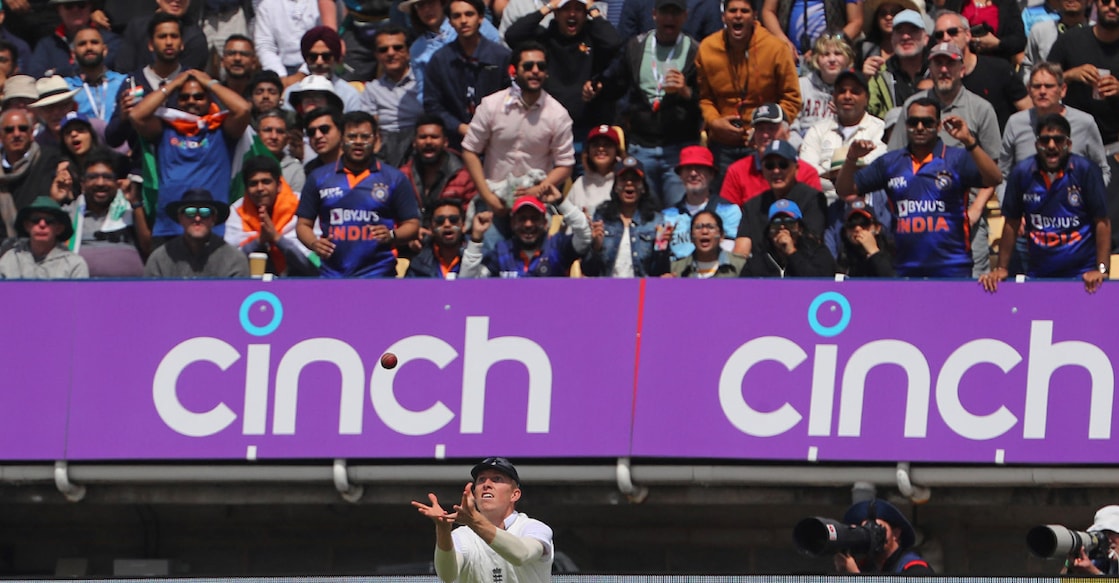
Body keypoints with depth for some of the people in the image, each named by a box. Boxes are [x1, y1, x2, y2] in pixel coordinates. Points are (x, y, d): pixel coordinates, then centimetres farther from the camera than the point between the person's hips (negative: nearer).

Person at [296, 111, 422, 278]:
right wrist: (314, 244, -9)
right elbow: (303, 224, 12)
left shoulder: (394, 179, 7)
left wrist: (391, 236, -15)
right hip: (331, 275, 2)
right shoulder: (319, 178, 11)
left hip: (378, 276, -2)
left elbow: (412, 225, 7)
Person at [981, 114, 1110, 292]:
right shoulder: (1022, 173, -1)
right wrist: (1001, 269, 3)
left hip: (1082, 274, -2)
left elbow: (1102, 223, -7)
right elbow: (1012, 224, 7)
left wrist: (1101, 269, -16)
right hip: (1039, 275, 2)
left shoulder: (1086, 171, -7)